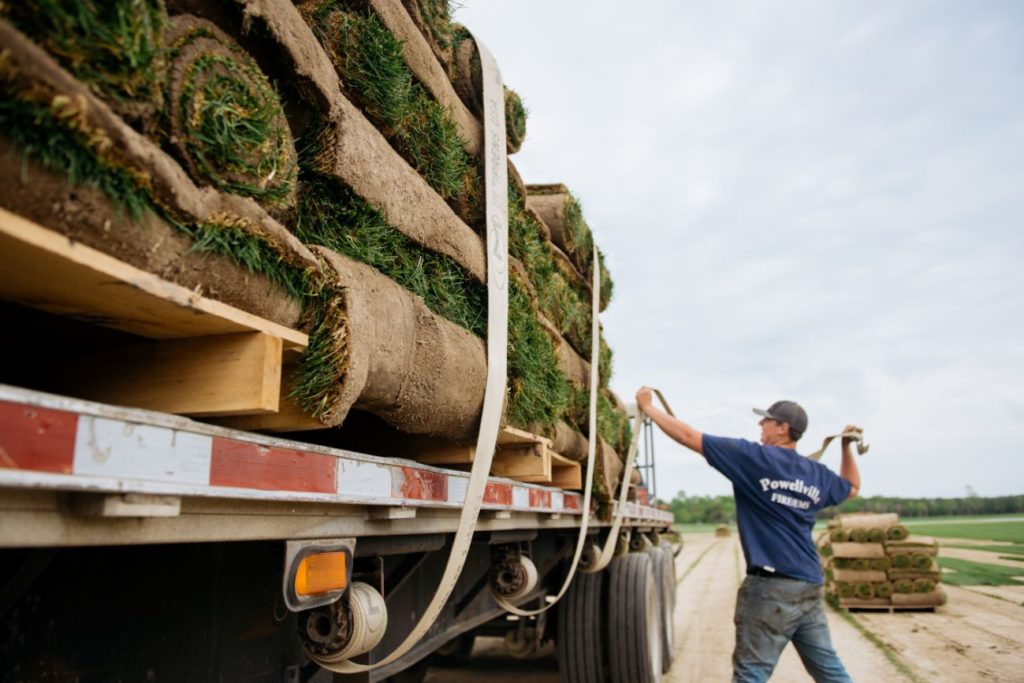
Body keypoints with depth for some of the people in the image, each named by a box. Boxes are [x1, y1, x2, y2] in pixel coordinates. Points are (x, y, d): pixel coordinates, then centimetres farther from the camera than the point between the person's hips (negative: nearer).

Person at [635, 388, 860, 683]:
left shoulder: (753, 457, -8)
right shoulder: (816, 473, 10)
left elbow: (689, 436, -8)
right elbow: (852, 487, 33)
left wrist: (647, 406, 2)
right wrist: (847, 444, 34)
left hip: (772, 585, -7)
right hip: (810, 586, 7)